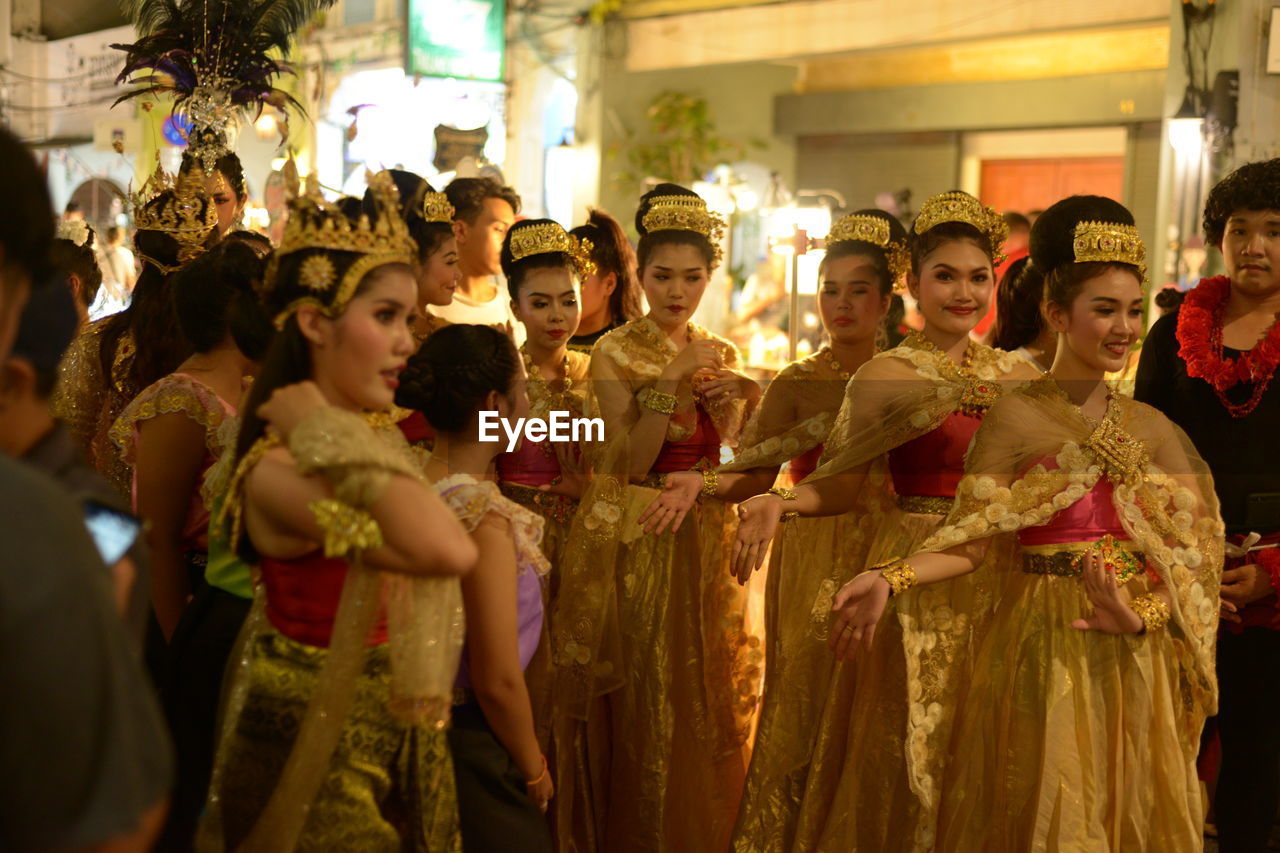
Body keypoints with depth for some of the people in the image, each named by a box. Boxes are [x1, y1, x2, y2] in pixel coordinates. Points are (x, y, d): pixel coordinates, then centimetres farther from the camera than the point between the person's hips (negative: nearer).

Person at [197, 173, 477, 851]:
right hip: (319, 755, -8)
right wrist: (325, 431, -28)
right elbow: (450, 552, -35)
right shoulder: (278, 471, -25)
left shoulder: (377, 434, 1)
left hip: (392, 740, 8)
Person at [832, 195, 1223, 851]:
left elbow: (1193, 554, 1)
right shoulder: (1017, 417, -5)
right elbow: (970, 543, -10)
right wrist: (890, 580, -26)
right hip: (1042, 654, -4)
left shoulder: (1152, 429, 6)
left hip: (1134, 660, 4)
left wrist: (1140, 616, -17)